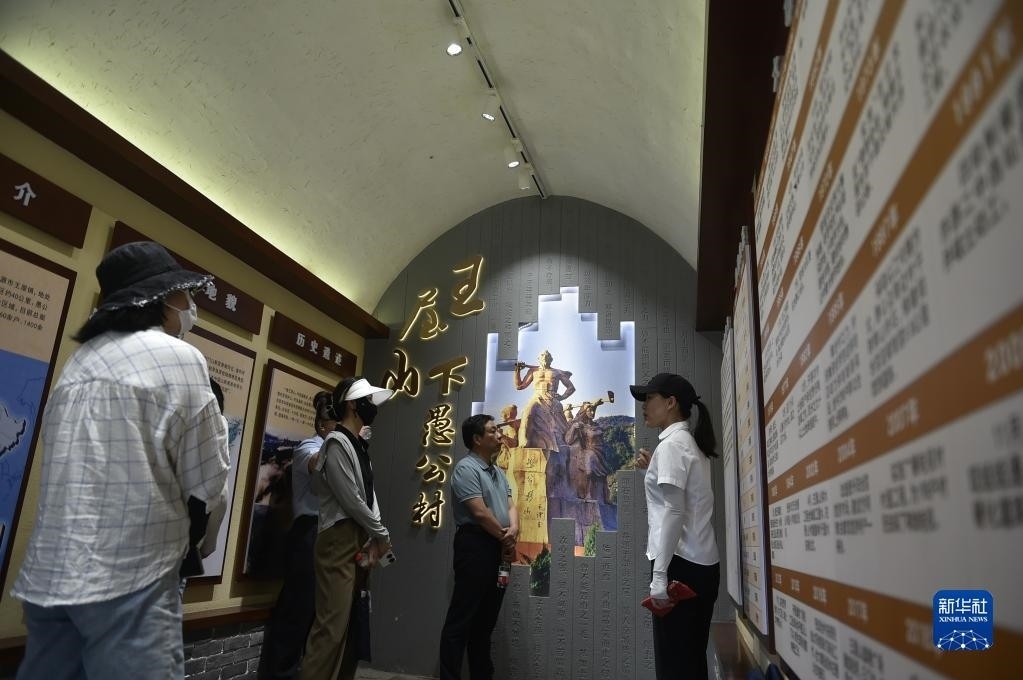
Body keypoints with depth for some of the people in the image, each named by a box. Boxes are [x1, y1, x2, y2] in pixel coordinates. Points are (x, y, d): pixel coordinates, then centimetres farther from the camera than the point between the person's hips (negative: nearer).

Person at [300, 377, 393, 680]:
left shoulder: (359, 445, 17)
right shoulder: (337, 442, -11)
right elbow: (350, 500, -16)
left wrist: (374, 539, -1)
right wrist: (382, 534, -5)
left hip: (360, 540, 9)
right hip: (339, 540, -9)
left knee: (353, 622, 13)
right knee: (333, 623, -11)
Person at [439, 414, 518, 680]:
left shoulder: (498, 472, 16)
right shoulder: (466, 468, -12)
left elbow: (510, 506, 11)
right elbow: (480, 512, -17)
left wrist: (513, 530, -10)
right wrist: (506, 539, -7)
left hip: (499, 548, 9)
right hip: (476, 545, -9)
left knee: (486, 620, 16)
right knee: (461, 620, -3)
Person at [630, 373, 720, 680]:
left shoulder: (671, 444, -11)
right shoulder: (692, 443, 17)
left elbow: (673, 511, -18)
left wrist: (659, 575, -19)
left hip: (680, 565, -9)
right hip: (701, 564, 9)